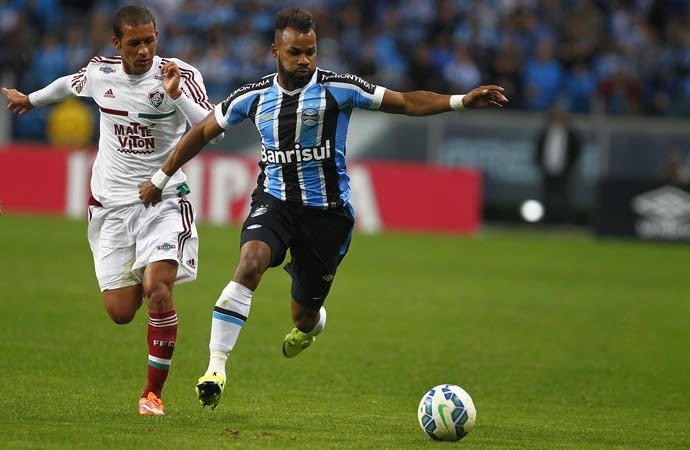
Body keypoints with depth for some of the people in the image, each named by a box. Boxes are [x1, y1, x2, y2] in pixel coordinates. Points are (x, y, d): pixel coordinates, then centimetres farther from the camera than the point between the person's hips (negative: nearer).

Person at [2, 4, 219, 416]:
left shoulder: (181, 75, -11)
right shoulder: (100, 72, 0)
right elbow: (69, 85, 24)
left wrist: (176, 94, -35)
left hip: (163, 200, -3)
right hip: (111, 203, 3)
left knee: (158, 291, -21)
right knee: (120, 312, -2)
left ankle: (154, 392, -5)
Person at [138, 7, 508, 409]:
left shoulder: (337, 89, -7)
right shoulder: (254, 97, 1)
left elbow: (406, 103, -5)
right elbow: (204, 132, 15)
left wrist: (461, 101, -18)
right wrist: (161, 179, 18)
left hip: (328, 212, -1)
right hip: (274, 202, 1)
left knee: (304, 317, 7)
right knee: (250, 263, -31)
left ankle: (312, 325, 50)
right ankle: (216, 367, -28)